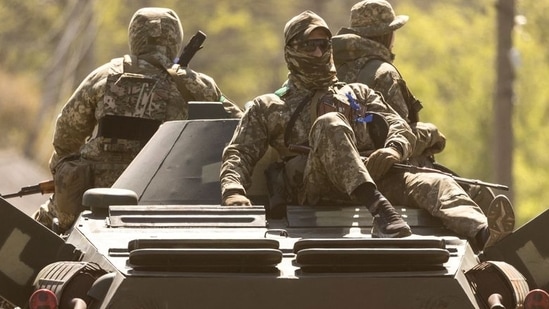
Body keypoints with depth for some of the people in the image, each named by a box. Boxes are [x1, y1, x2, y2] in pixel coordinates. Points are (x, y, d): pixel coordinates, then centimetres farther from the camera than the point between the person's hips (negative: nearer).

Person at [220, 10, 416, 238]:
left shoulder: (357, 93, 32)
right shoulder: (267, 107, 28)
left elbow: (400, 128, 20)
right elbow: (239, 154, 17)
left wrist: (394, 149, -6)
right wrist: (233, 191, -6)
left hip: (369, 175, 3)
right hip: (314, 193, -3)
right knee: (329, 125, -33)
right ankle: (378, 207, -53)